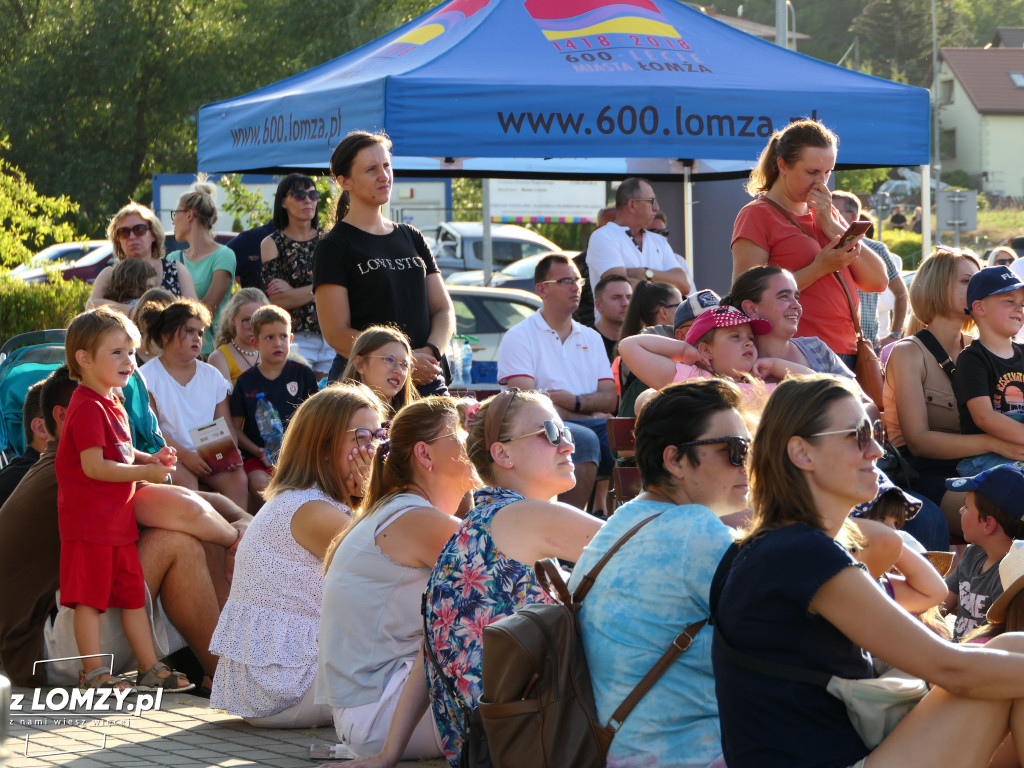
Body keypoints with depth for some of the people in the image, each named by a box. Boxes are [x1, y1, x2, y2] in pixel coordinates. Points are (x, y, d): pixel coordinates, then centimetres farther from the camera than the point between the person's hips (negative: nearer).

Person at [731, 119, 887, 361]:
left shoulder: (826, 214, 20)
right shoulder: (756, 215, -1)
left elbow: (878, 281, 9)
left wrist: (831, 225, -1)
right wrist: (819, 268, -16)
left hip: (847, 352, 6)